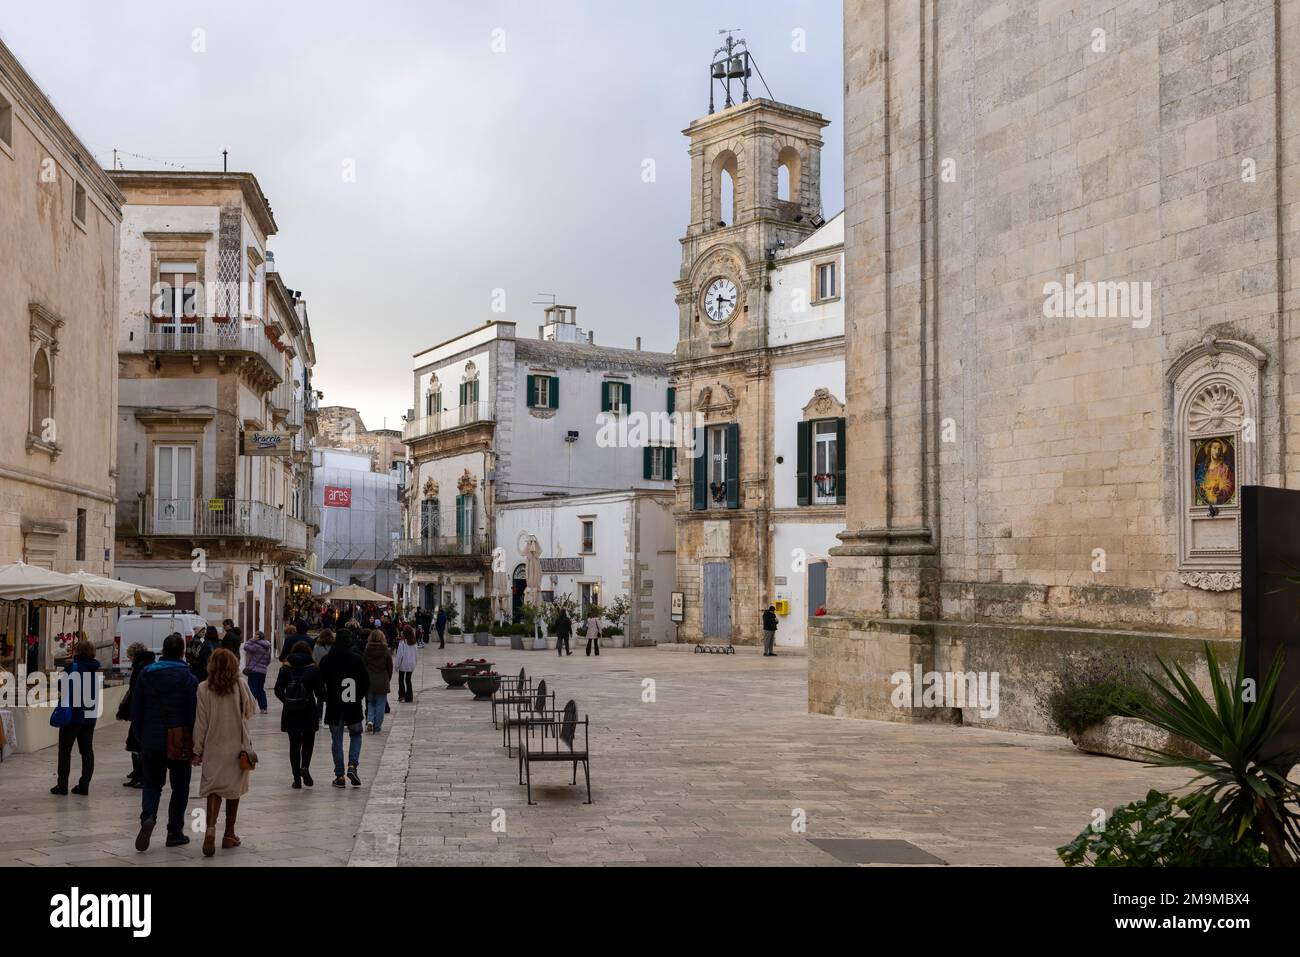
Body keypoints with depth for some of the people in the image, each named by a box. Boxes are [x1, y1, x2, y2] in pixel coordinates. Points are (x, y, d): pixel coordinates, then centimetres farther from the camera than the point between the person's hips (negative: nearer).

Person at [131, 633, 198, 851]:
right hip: (180, 743, -2)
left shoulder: (146, 674, 3)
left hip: (151, 741, 2)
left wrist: (139, 737, 15)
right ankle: (175, 833, 13)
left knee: (151, 784, 12)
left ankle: (148, 817, -16)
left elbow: (136, 709, 6)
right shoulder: (189, 679, -7)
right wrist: (194, 743, -1)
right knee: (180, 787, 11)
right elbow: (194, 713, -9)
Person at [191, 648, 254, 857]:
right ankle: (229, 835, 20)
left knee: (213, 788, 2)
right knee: (234, 789, 13)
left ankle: (211, 828, -21)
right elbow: (249, 711, 5)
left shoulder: (204, 689, -7)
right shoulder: (240, 685, -7)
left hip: (213, 746, 0)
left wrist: (198, 750, 3)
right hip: (238, 746, 1)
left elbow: (201, 722, -4)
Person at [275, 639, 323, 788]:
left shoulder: (286, 668, 0)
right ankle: (305, 766, -12)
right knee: (308, 742, 14)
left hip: (290, 713, 1)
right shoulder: (313, 669, -5)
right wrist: (322, 698, 18)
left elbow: (278, 690, -1)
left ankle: (297, 779, 8)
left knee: (294, 744, 9)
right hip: (309, 713, -1)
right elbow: (320, 692, -5)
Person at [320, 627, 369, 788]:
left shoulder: (326, 660, -4)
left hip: (333, 707, 0)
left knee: (337, 740, 9)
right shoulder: (357, 659, -6)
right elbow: (366, 682, -3)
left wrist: (326, 698, 14)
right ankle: (352, 765, -3)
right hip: (353, 707, 0)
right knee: (356, 735, 17)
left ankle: (339, 775, 9)